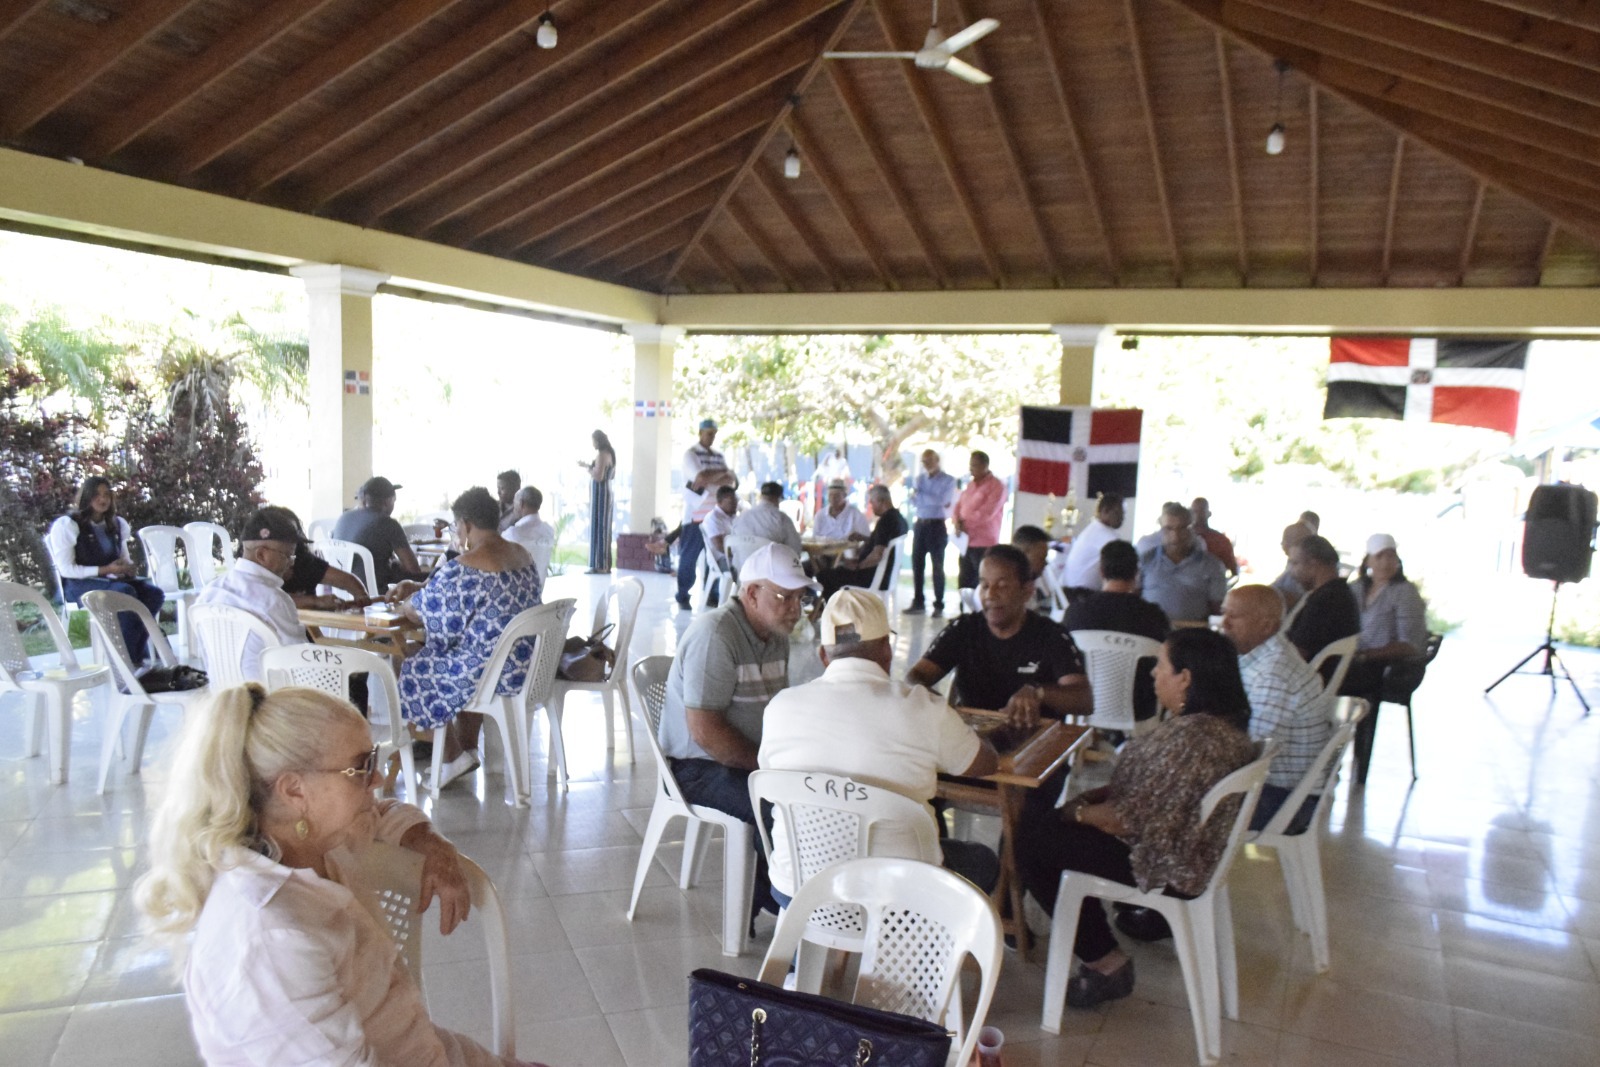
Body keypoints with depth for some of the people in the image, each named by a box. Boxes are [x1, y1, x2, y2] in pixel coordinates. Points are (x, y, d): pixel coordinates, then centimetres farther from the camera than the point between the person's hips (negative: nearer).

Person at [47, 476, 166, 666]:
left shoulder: (117, 524, 16)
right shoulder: (66, 525, -3)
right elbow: (66, 569, -10)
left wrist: (129, 568, -4)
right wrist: (105, 570, -19)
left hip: (113, 579, 6)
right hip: (79, 585, -6)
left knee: (154, 593, -25)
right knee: (125, 592, -37)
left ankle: (138, 655, -25)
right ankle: (127, 658, -30)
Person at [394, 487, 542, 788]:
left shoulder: (464, 568, -21)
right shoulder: (523, 555, 7)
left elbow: (423, 612, -10)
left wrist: (405, 602, 12)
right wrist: (418, 588, 21)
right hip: (529, 666, 9)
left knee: (413, 671, 13)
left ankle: (453, 757, 18)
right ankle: (469, 749, 33)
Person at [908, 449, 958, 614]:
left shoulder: (948, 480, -2)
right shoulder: (918, 479, 11)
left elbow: (942, 500, -15)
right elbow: (914, 502, 1)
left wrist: (920, 495, -7)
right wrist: (934, 501, -10)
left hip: (937, 526, -4)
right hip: (920, 525, 4)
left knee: (938, 566, 0)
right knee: (917, 564, 7)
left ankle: (939, 605, 5)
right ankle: (918, 602, 16)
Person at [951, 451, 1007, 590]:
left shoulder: (997, 486, -8)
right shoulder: (970, 485, 17)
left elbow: (986, 513, -17)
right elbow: (958, 507, 14)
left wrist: (965, 523, -10)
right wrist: (957, 522, -7)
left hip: (984, 545, -7)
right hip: (966, 543, 7)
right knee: (965, 584, 10)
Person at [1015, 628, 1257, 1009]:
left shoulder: (1191, 738, -30)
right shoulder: (1223, 722, 2)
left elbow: (1130, 819, -26)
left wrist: (1077, 812, -8)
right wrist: (1091, 796, 5)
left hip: (1167, 867, -10)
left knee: (1031, 841, -3)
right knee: (1038, 814, 14)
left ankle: (1105, 963, 7)